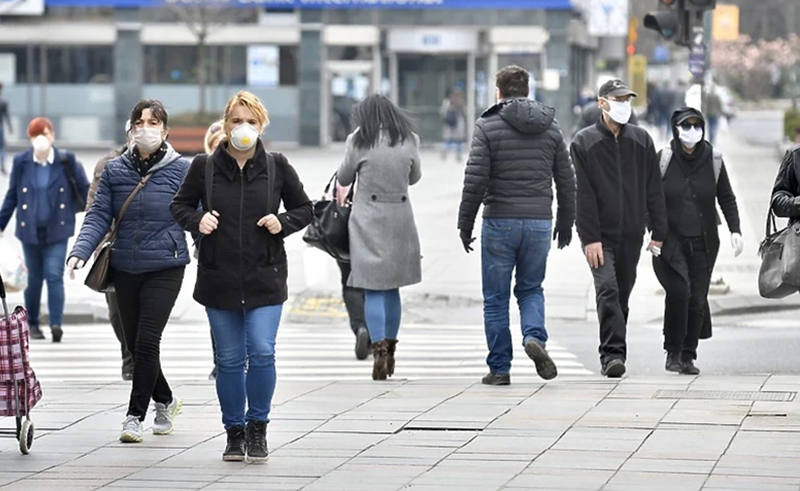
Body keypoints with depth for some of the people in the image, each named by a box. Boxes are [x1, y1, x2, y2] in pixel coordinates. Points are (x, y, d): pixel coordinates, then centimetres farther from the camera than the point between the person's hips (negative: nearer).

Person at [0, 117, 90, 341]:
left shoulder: (66, 161, -6)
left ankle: (56, 323, -16)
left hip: (57, 230, -2)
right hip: (30, 230, 2)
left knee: (54, 276, -12)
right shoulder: (21, 162, -2)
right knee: (34, 278, 11)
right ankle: (32, 324, 23)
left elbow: (85, 190, 0)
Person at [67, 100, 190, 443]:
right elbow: (99, 216, 0)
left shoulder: (181, 170, -3)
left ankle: (136, 415, 1)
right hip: (125, 269, 4)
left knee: (146, 341, -11)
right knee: (133, 344, 11)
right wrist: (80, 251, -14)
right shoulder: (114, 170, 5)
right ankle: (165, 401, 34)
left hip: (165, 268, -4)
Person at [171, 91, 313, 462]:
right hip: (219, 278, 1)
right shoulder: (204, 167, 0)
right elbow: (180, 205, 12)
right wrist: (196, 220, -8)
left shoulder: (277, 167, 0)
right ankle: (234, 432, 20)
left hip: (265, 278, -1)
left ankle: (257, 428, 8)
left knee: (262, 352, -10)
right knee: (229, 359, 7)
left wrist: (283, 223, -9)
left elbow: (304, 209, 11)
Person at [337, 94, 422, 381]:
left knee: (373, 290, -3)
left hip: (369, 220, -3)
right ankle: (389, 350, 18)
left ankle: (379, 349, -16)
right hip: (400, 220, 3)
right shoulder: (409, 140, 2)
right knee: (392, 287, 13)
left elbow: (344, 178, 3)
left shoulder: (360, 140, -7)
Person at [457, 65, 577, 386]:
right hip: (539, 222, 3)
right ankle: (535, 336, -9)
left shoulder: (488, 126, -5)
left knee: (496, 298, 6)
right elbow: (567, 181, 9)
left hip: (499, 221, -3)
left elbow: (475, 179, -11)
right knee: (531, 288, 18)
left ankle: (499, 368, 7)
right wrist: (566, 222, 19)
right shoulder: (551, 128, 7)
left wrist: (465, 224, -3)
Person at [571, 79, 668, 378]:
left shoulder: (641, 140, 10)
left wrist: (659, 233, 4)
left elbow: (654, 190, 10)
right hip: (600, 235, -4)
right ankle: (612, 353, -22)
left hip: (631, 235, 4)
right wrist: (589, 237, -14)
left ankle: (612, 354, 18)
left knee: (621, 295, 8)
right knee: (607, 289, -18)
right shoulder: (584, 143, -1)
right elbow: (582, 194, -7)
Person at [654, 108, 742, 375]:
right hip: (670, 241, -2)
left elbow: (727, 199, 10)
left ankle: (688, 356, 12)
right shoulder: (663, 159, -2)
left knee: (697, 298, -2)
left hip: (703, 243, 2)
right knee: (678, 290, -20)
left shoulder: (713, 160, 3)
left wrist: (735, 230, -2)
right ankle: (673, 352, -6)